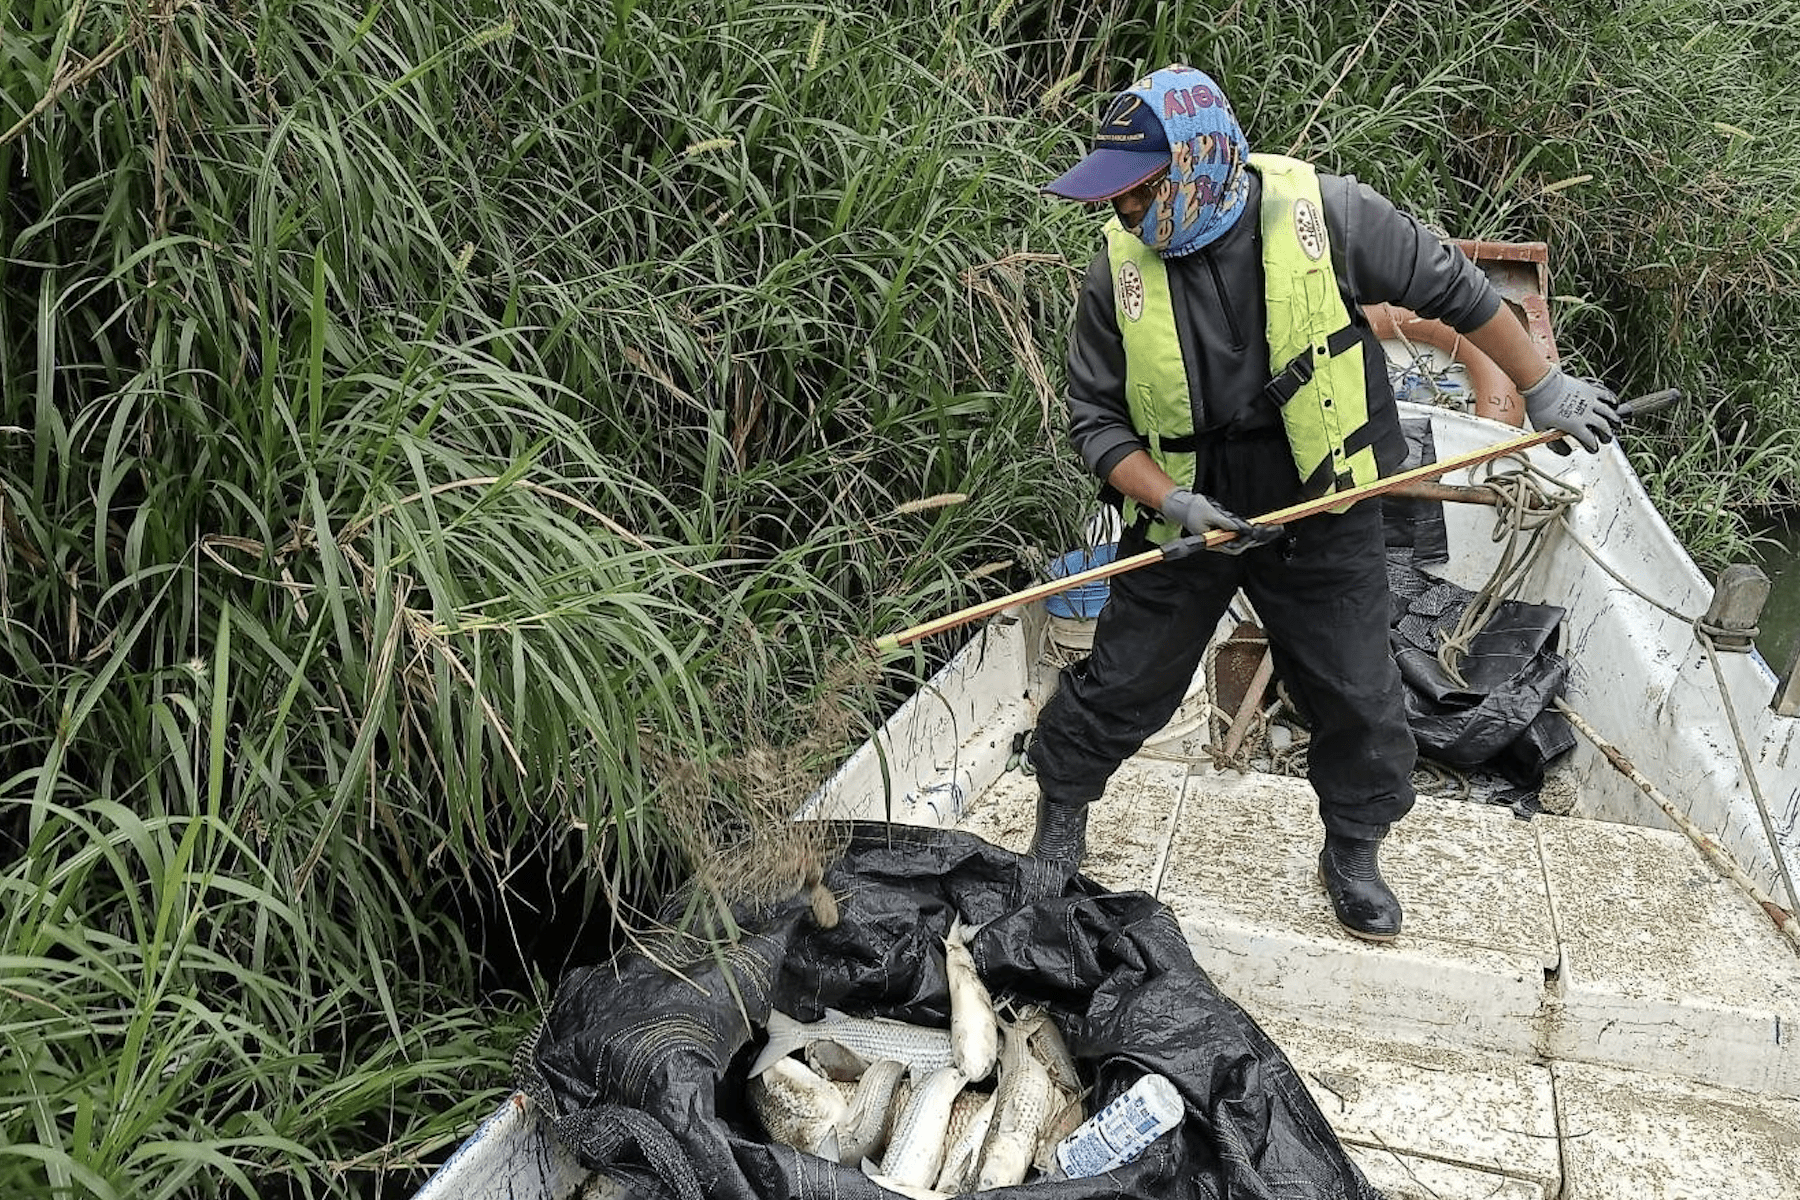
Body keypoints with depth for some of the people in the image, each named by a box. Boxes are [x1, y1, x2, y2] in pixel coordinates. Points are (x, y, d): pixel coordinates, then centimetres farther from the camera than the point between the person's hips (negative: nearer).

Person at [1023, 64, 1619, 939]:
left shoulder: (1323, 213, -16)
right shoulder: (1119, 271, -11)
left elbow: (1452, 288, -3)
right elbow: (1094, 415, -5)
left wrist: (1544, 388, 2)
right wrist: (1171, 502, -19)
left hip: (1322, 521, 0)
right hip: (1183, 520, 1)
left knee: (1362, 706, 9)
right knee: (1115, 691, 8)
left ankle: (1352, 853, 35)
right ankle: (1059, 827, 33)